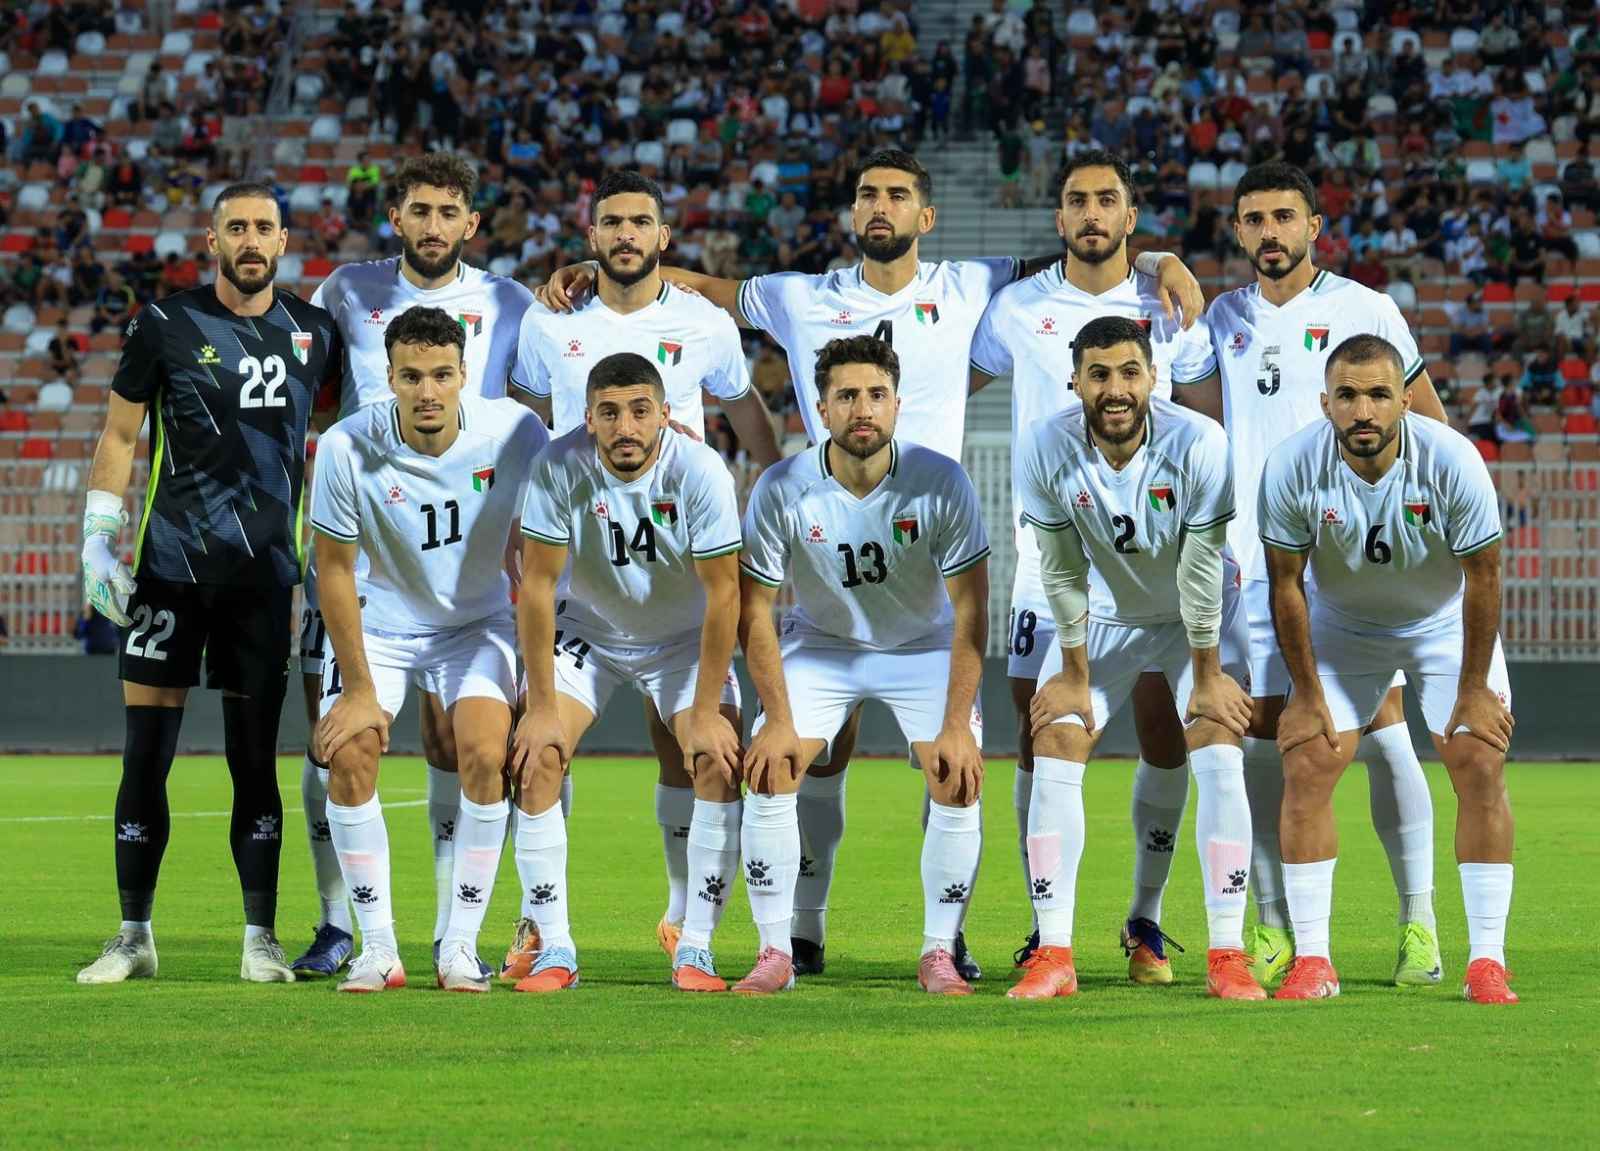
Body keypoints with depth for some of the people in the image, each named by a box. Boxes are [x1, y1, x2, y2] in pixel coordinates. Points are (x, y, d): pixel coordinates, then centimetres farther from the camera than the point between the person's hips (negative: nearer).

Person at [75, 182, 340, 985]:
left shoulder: (312, 331, 7)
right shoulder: (166, 326, -1)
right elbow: (119, 436, 3)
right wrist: (98, 540, -3)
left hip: (266, 571, 2)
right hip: (171, 563, -2)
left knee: (255, 759, 2)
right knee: (145, 755, -1)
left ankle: (261, 939, 7)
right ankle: (134, 936, 7)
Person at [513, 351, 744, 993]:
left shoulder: (700, 471, -25)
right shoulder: (559, 468, -24)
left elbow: (723, 593, -20)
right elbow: (536, 585, -17)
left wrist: (705, 711, -21)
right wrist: (542, 705, -18)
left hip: (684, 638, 0)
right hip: (586, 629, 1)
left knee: (721, 762, -19)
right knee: (536, 758, -17)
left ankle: (696, 949, -11)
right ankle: (554, 949, -9)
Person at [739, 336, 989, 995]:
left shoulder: (941, 484, -24)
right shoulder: (782, 490, -22)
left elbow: (970, 610, -18)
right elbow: (754, 609, -13)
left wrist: (956, 725, -22)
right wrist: (780, 721, -17)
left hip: (924, 646, -1)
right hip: (820, 643, 1)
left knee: (959, 787, -17)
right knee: (768, 776, -16)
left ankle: (939, 953, -2)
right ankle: (775, 952, -5)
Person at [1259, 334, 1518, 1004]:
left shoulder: (1452, 461, -29)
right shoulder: (1292, 467, -25)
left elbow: (1482, 576, -18)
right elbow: (1286, 583, -13)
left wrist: (1474, 690, -14)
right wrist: (1307, 692, -10)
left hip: (1446, 623, -1)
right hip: (1341, 624, 1)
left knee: (1480, 765, -13)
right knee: (1306, 768, -11)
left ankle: (1487, 962, -8)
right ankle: (1312, 961, -5)